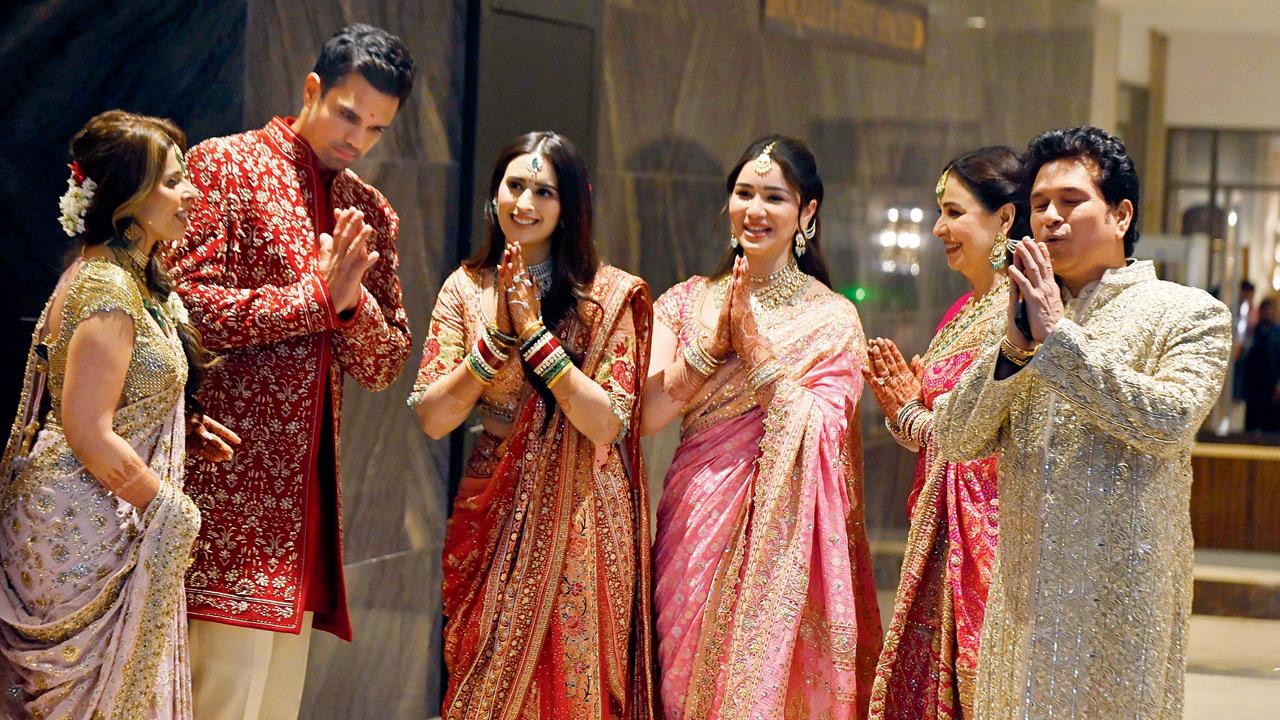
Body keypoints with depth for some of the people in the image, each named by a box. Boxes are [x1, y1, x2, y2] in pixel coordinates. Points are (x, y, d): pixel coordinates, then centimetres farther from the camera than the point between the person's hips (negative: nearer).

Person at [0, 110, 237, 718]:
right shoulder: (108, 290, -20)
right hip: (88, 528, -10)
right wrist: (171, 508, -14)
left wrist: (182, 433, 8)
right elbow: (87, 432, -23)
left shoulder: (129, 278, 11)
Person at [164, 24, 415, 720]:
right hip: (231, 472, -7)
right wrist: (317, 296, -11)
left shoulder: (371, 214, 19)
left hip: (307, 483, 7)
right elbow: (186, 304, -12)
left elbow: (385, 366, 15)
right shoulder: (227, 165, 0)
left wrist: (354, 299, -6)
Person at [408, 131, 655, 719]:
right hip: (490, 519, 2)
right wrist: (499, 334, -14)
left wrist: (534, 332, -17)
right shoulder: (467, 288, 4)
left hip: (580, 524, -2)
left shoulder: (612, 294, -4)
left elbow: (607, 425, -13)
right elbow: (432, 419, -4)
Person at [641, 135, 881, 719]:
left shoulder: (832, 318, 0)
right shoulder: (688, 301, 8)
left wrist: (750, 337, -14)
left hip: (781, 534, -3)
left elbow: (818, 434, -13)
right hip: (694, 529, 3)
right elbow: (647, 415, -3)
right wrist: (712, 339, -12)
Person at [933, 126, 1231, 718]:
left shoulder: (1189, 313, -1)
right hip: (1024, 589, 4)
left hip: (1122, 596, -4)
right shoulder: (1027, 314, 11)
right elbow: (954, 441, 2)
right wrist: (1012, 348, -14)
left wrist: (1058, 336, -17)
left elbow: (1171, 422, -19)